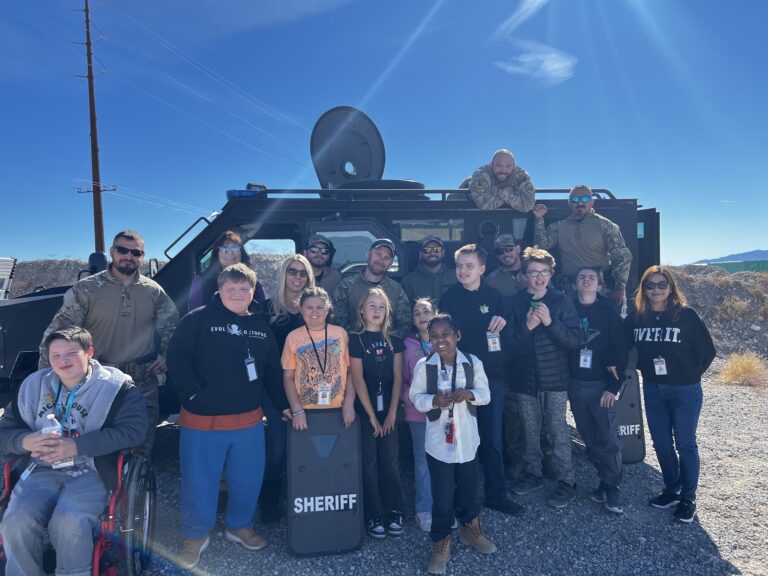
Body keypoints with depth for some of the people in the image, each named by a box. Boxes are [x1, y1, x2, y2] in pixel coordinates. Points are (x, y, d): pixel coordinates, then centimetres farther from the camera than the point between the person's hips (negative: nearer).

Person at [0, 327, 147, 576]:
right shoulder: (34, 385, 13)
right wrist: (26, 441, -11)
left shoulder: (116, 385, -4)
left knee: (69, 523, -29)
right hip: (43, 469, 4)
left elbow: (133, 430, -15)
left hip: (91, 470, -4)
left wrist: (77, 446, -19)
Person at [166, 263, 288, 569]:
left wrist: (283, 405, 10)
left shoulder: (261, 326, 9)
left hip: (249, 420, 4)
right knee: (199, 481, 7)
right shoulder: (198, 319, -6)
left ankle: (240, 526, 37)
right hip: (202, 420, -4)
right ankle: (196, 536, 30)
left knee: (248, 479, 13)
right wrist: (194, 392, -15)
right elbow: (176, 356, -11)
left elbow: (273, 371, 13)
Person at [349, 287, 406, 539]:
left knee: (390, 460, 6)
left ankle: (394, 512, 16)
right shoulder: (355, 340, -5)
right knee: (370, 461, 3)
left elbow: (397, 378, 2)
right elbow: (358, 379, -10)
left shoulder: (394, 341, 6)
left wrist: (392, 413, -5)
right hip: (365, 409, -3)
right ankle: (374, 515, 12)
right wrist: (372, 416, -12)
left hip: (388, 408, 3)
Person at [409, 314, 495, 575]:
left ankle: (471, 530, 45)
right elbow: (416, 397, -2)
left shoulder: (473, 363, -6)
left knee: (470, 490, 19)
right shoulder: (424, 366, -11)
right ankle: (441, 544, 25)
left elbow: (486, 395, 2)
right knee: (442, 496, 5)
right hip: (438, 441, -2)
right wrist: (435, 400, -21)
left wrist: (469, 394, -18)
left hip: (467, 439, 2)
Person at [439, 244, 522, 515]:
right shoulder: (448, 298, -4)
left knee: (493, 439, 10)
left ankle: (497, 495, 24)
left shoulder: (494, 295, 4)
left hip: (491, 375, 2)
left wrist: (502, 322, -10)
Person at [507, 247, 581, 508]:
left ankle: (567, 481, 13)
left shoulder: (561, 302, -2)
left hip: (555, 378, -2)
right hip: (525, 378, 2)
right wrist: (526, 326, -18)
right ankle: (532, 473, 30)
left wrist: (550, 322, -20)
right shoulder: (514, 303, 1)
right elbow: (508, 341, -3)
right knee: (530, 430, 13)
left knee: (558, 431, 0)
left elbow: (575, 340, -8)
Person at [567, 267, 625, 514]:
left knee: (608, 438, -2)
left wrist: (614, 386, -10)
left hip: (602, 384, -2)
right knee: (589, 438, 10)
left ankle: (612, 487, 13)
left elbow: (619, 349, -5)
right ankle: (604, 480, 24)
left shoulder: (609, 310, -2)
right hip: (576, 384, 3)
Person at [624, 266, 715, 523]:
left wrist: (690, 375, -5)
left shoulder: (686, 315, -11)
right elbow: (628, 348, 11)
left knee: (685, 444, 7)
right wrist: (645, 368, 4)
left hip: (684, 390, -4)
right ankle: (671, 490, 31)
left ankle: (688, 499, 21)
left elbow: (707, 350, -7)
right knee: (661, 443, 13)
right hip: (652, 389, 4)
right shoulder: (636, 318, -2)